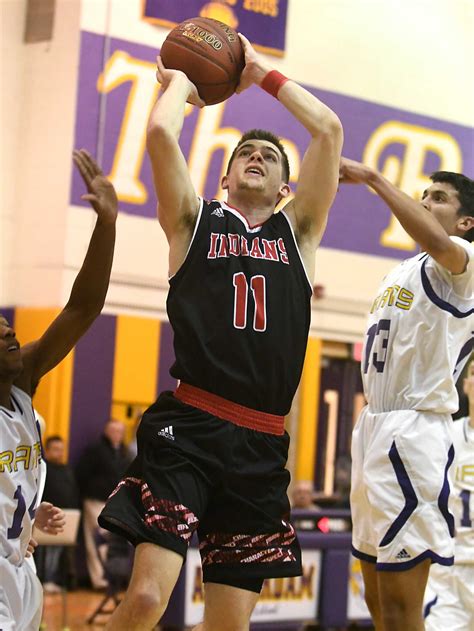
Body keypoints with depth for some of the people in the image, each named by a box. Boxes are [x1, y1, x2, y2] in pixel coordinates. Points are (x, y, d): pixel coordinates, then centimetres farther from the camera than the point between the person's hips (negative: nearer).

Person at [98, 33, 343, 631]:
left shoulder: (298, 232, 19)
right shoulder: (195, 221, 12)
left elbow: (329, 128, 11)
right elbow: (161, 131, -3)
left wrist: (262, 74, 20)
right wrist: (180, 80, 15)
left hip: (262, 445, 3)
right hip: (188, 429, -3)